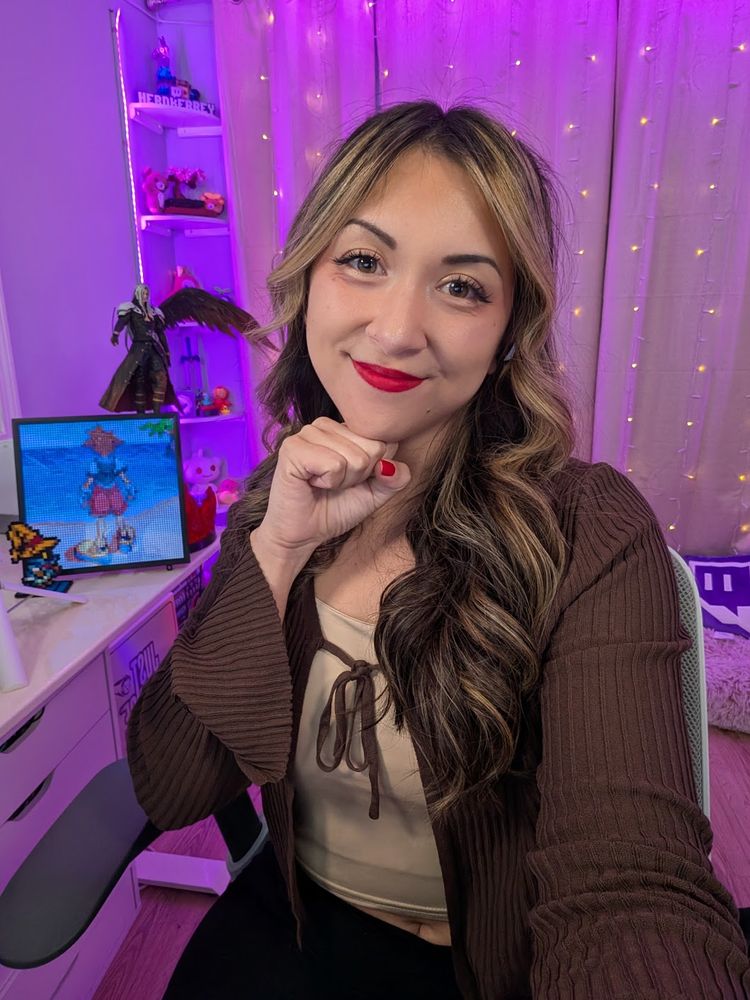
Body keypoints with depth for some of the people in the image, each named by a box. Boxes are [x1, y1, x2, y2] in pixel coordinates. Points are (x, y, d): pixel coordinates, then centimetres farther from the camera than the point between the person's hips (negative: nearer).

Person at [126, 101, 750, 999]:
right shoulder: (274, 500, -7)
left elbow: (629, 892, -26)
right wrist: (277, 550, -21)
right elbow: (168, 792, -10)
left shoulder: (592, 538, -18)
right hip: (290, 926, 2)